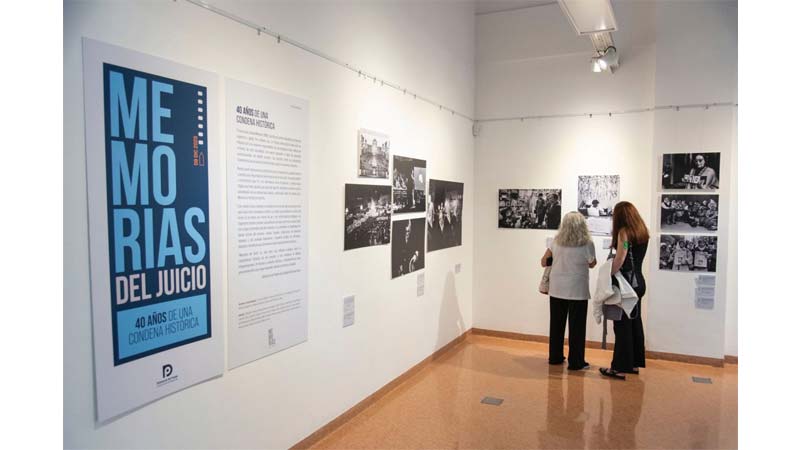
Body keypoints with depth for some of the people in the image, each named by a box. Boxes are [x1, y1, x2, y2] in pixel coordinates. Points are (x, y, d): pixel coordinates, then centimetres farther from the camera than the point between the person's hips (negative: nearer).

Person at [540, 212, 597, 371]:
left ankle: (555, 357, 24)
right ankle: (575, 362, 10)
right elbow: (592, 264, 0)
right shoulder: (587, 243, -13)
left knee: (556, 323, 15)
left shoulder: (556, 241, -1)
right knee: (576, 326, 5)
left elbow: (545, 259, 11)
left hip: (556, 289, 4)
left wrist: (545, 262, 32)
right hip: (577, 290, -4)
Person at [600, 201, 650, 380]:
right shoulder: (642, 232, 10)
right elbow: (635, 257, 8)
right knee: (635, 322, 15)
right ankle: (634, 364, 25)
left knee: (623, 325, -3)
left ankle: (619, 368, 2)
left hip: (627, 283, -8)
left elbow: (619, 260, -20)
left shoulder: (624, 232, -13)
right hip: (638, 282, 8)